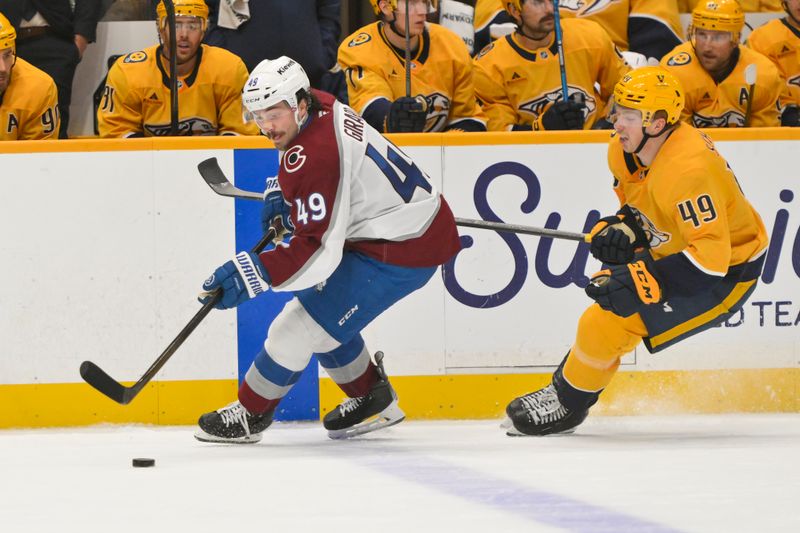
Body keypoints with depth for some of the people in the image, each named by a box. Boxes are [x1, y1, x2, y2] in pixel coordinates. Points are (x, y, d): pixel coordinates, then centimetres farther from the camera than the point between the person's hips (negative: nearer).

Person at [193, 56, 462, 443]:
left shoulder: (315, 159, -28)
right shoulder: (320, 106, 1)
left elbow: (317, 250, -30)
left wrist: (251, 273, -32)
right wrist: (280, 191, 14)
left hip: (402, 251, -11)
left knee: (302, 324, -7)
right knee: (322, 308, 20)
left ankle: (250, 415, 8)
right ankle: (373, 400, 33)